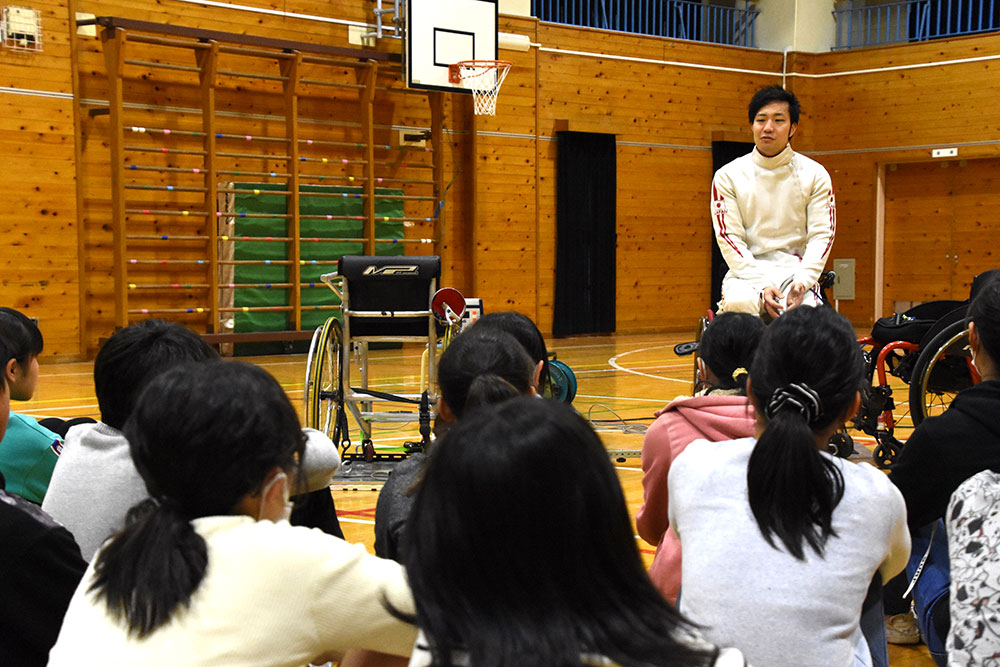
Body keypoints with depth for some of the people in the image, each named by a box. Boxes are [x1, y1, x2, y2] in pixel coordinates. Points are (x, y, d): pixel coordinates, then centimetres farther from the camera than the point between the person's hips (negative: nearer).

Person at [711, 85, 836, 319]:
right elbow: (729, 237, -3)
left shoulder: (815, 174, 6)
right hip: (746, 271, 0)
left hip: (796, 271, 0)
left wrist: (802, 283, -16)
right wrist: (761, 287, -17)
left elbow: (822, 234, 1)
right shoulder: (727, 176, 4)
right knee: (739, 303, -35)